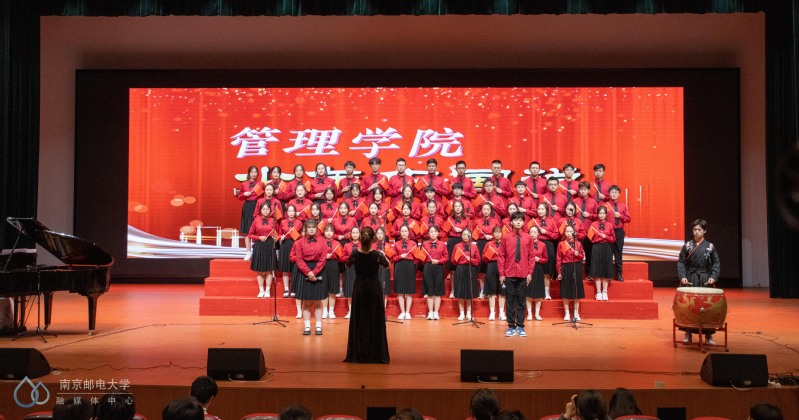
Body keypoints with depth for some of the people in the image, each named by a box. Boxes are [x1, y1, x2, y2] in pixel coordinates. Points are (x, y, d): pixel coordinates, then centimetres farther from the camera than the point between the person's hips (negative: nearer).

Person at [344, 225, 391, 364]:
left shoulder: (355, 254, -12)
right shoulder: (377, 255, -14)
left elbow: (347, 264, 10)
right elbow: (387, 265, 8)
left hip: (359, 289, 1)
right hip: (374, 289, -1)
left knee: (358, 321, 9)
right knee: (375, 321, 5)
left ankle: (358, 354, 10)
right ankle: (376, 354, 6)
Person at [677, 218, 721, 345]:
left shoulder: (710, 247, 2)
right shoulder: (687, 246, 3)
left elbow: (716, 263, 4)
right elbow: (681, 262, 2)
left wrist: (713, 277, -10)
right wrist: (682, 276, -11)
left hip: (705, 280, 0)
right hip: (689, 280, 0)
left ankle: (708, 335, 9)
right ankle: (688, 333, 12)